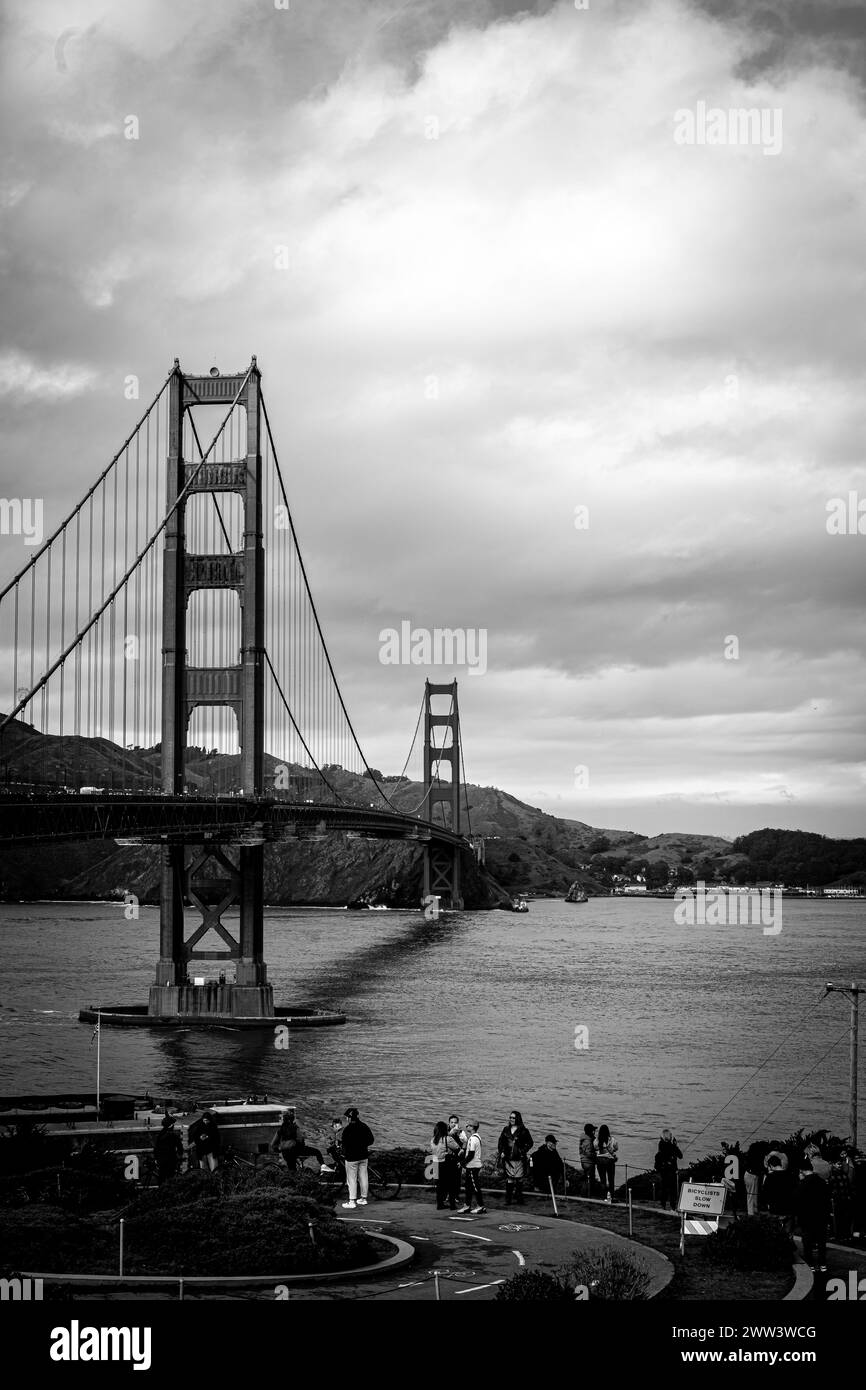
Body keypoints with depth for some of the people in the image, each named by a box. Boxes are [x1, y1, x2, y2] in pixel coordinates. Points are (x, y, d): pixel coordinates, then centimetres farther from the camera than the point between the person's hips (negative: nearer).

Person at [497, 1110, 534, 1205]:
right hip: (508, 1158, 3)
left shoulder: (523, 1131, -1)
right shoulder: (506, 1130, 11)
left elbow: (530, 1143, 1)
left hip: (519, 1158, -3)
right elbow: (501, 1142, 17)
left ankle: (519, 1199, 8)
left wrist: (523, 1151, -9)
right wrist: (501, 1152, 5)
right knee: (509, 1179, 2)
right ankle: (508, 1199, 6)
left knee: (519, 1179, 0)